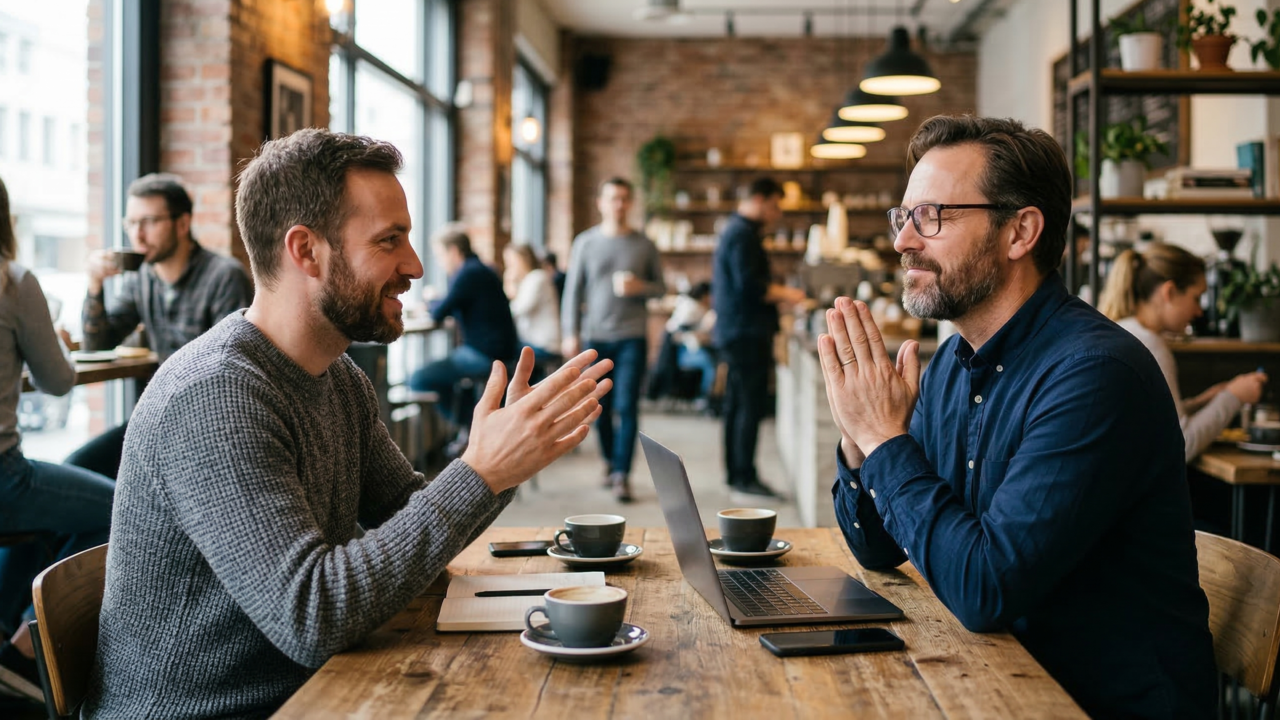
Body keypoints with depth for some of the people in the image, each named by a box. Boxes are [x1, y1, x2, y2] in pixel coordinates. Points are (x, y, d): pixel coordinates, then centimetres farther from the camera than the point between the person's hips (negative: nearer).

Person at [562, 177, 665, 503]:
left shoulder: (644, 245, 6)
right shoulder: (585, 243, 5)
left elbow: (661, 287, 10)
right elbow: (573, 290, 5)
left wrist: (639, 287, -12)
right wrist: (571, 334, -2)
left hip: (632, 336, -1)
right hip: (596, 337, 1)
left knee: (627, 406, -8)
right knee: (600, 406, 9)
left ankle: (622, 475, -6)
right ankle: (609, 461, 29)